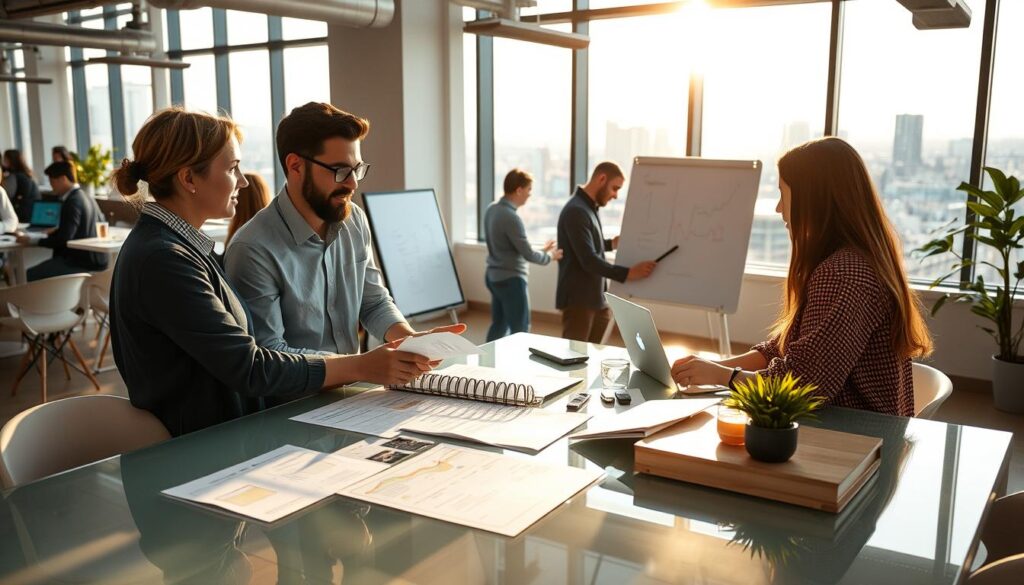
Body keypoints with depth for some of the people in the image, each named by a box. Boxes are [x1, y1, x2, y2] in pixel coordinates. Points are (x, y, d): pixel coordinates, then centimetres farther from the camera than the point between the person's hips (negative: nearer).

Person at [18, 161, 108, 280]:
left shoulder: (72, 202, -17)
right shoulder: (86, 197, 11)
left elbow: (63, 240, -21)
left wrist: (32, 240, -11)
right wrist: (58, 229, 20)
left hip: (83, 264, -10)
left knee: (31, 275, -6)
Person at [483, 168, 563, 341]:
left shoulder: (492, 209, 5)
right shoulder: (511, 217, -23)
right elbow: (528, 255, -18)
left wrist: (541, 250, 14)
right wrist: (550, 256, 1)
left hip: (494, 276, 9)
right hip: (510, 279, -9)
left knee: (499, 325, 18)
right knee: (520, 331, -1)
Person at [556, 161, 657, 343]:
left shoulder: (590, 208, 14)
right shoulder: (576, 211, -18)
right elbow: (588, 260, -25)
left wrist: (612, 244, 8)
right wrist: (628, 273, -30)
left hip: (597, 299, 10)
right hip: (579, 301, -10)